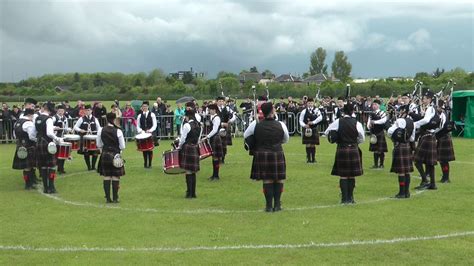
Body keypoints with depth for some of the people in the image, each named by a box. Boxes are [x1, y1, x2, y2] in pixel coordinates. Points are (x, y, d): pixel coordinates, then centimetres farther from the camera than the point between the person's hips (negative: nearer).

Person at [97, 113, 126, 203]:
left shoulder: (101, 130, -2)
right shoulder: (118, 131, -11)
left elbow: (99, 145, 5)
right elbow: (122, 146, -7)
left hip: (105, 155, 3)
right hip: (115, 155, -3)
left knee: (106, 177, 8)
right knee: (115, 178, 3)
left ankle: (107, 198, 8)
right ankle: (115, 198, 4)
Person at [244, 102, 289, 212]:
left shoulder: (255, 124, -6)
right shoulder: (281, 125, -4)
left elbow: (245, 136, 10)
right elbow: (286, 140, 12)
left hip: (262, 155, 1)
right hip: (277, 155, -1)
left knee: (267, 180, 7)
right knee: (278, 180, 10)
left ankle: (269, 206, 9)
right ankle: (277, 205, 13)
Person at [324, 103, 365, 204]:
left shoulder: (338, 122, -5)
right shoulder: (357, 123, -5)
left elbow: (326, 132, 3)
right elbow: (362, 138, 3)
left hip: (341, 149, 0)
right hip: (353, 150, 0)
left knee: (343, 175, 4)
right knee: (352, 175, 8)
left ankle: (344, 198, 3)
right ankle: (350, 197, 13)